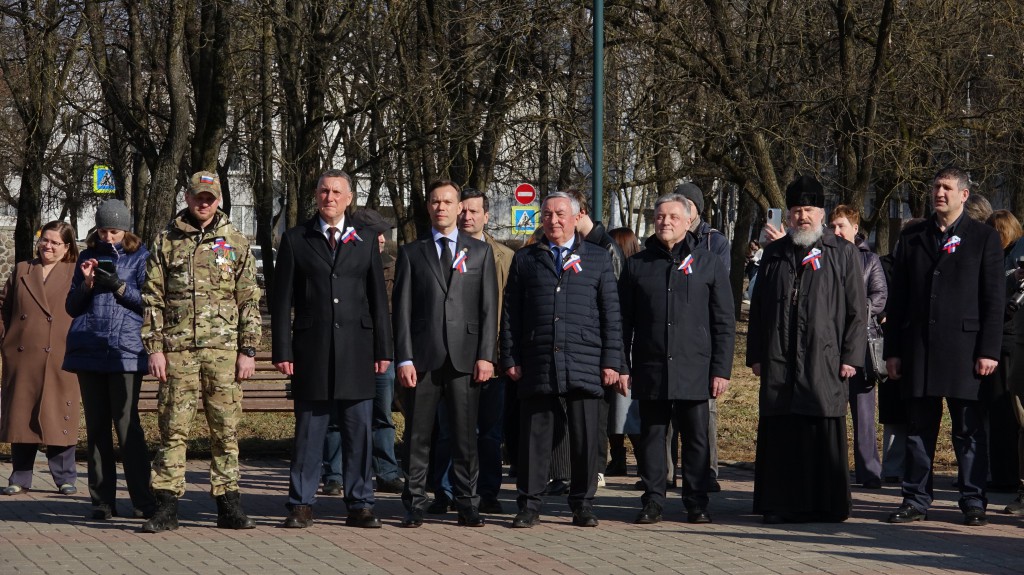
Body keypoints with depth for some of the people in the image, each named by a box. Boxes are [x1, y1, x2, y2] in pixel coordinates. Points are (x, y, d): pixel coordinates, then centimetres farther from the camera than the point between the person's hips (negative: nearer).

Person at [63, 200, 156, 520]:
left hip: (125, 349, -4)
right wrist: (86, 283, -3)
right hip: (89, 349, 4)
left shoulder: (140, 257, 6)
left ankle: (143, 501, -6)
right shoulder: (88, 257, 16)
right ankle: (102, 501, 7)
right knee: (96, 427, 4)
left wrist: (119, 286, -12)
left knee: (127, 424, -9)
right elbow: (71, 307, 16)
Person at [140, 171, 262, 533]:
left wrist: (248, 350, 0)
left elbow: (249, 302, 7)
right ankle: (166, 508, 2)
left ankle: (228, 505, 10)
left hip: (224, 350, 0)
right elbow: (152, 299, 7)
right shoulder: (166, 242, 8)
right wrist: (154, 348, -1)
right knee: (173, 428, -1)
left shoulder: (235, 242, 9)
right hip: (178, 350, 0)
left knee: (226, 429, 3)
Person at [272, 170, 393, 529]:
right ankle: (301, 506, 8)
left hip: (357, 350, 1)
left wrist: (383, 350, 5)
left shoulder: (365, 241, 11)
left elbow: (378, 299, 11)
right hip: (311, 351, -1)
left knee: (359, 432, 2)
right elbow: (282, 300, 4)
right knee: (308, 432, 2)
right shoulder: (295, 240, 6)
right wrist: (282, 351, -3)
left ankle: (359, 505, 9)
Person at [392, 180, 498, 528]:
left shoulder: (480, 252, 12)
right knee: (417, 436, 1)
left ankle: (467, 505, 7)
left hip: (465, 357, 0)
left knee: (466, 435, 1)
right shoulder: (411, 253, 11)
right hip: (423, 357, 0)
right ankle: (414, 506, 6)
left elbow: (489, 307, 7)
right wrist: (404, 358, -4)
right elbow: (402, 309, 6)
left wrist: (486, 355, -3)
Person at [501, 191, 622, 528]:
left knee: (585, 438, 0)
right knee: (534, 437, 1)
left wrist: (611, 361, 0)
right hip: (537, 364, 0)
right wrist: (510, 359, 1)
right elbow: (510, 313, 10)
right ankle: (529, 507, 8)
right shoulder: (525, 259, 13)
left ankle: (582, 506, 10)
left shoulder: (598, 260, 12)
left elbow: (611, 314, 8)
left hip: (585, 364, 0)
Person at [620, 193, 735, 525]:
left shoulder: (708, 263, 5)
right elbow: (623, 321, 9)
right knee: (652, 437, 5)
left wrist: (722, 369, -3)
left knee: (696, 439, 2)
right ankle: (653, 503, 12)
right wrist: (623, 366, 1)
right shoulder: (637, 265, 9)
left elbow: (724, 323, 4)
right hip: (650, 370, 1)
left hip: (695, 371, -1)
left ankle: (697, 504, 9)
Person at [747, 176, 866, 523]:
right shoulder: (774, 254, 15)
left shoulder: (843, 254, 6)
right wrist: (756, 355, 9)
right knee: (779, 436, 2)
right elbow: (758, 309, 16)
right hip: (778, 364, 3)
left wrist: (851, 357, -4)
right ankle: (781, 504, 9)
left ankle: (826, 505, 6)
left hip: (824, 362, -3)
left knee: (825, 437, -2)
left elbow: (856, 310, 3)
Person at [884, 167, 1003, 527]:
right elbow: (897, 297, 12)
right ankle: (916, 500, 13)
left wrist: (989, 351, -8)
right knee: (919, 428, 7)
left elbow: (994, 299, 0)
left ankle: (973, 502, 8)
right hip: (918, 346, 3)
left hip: (964, 346, -3)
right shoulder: (912, 238, 12)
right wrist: (892, 350, 6)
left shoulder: (984, 238, 4)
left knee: (969, 430, 2)